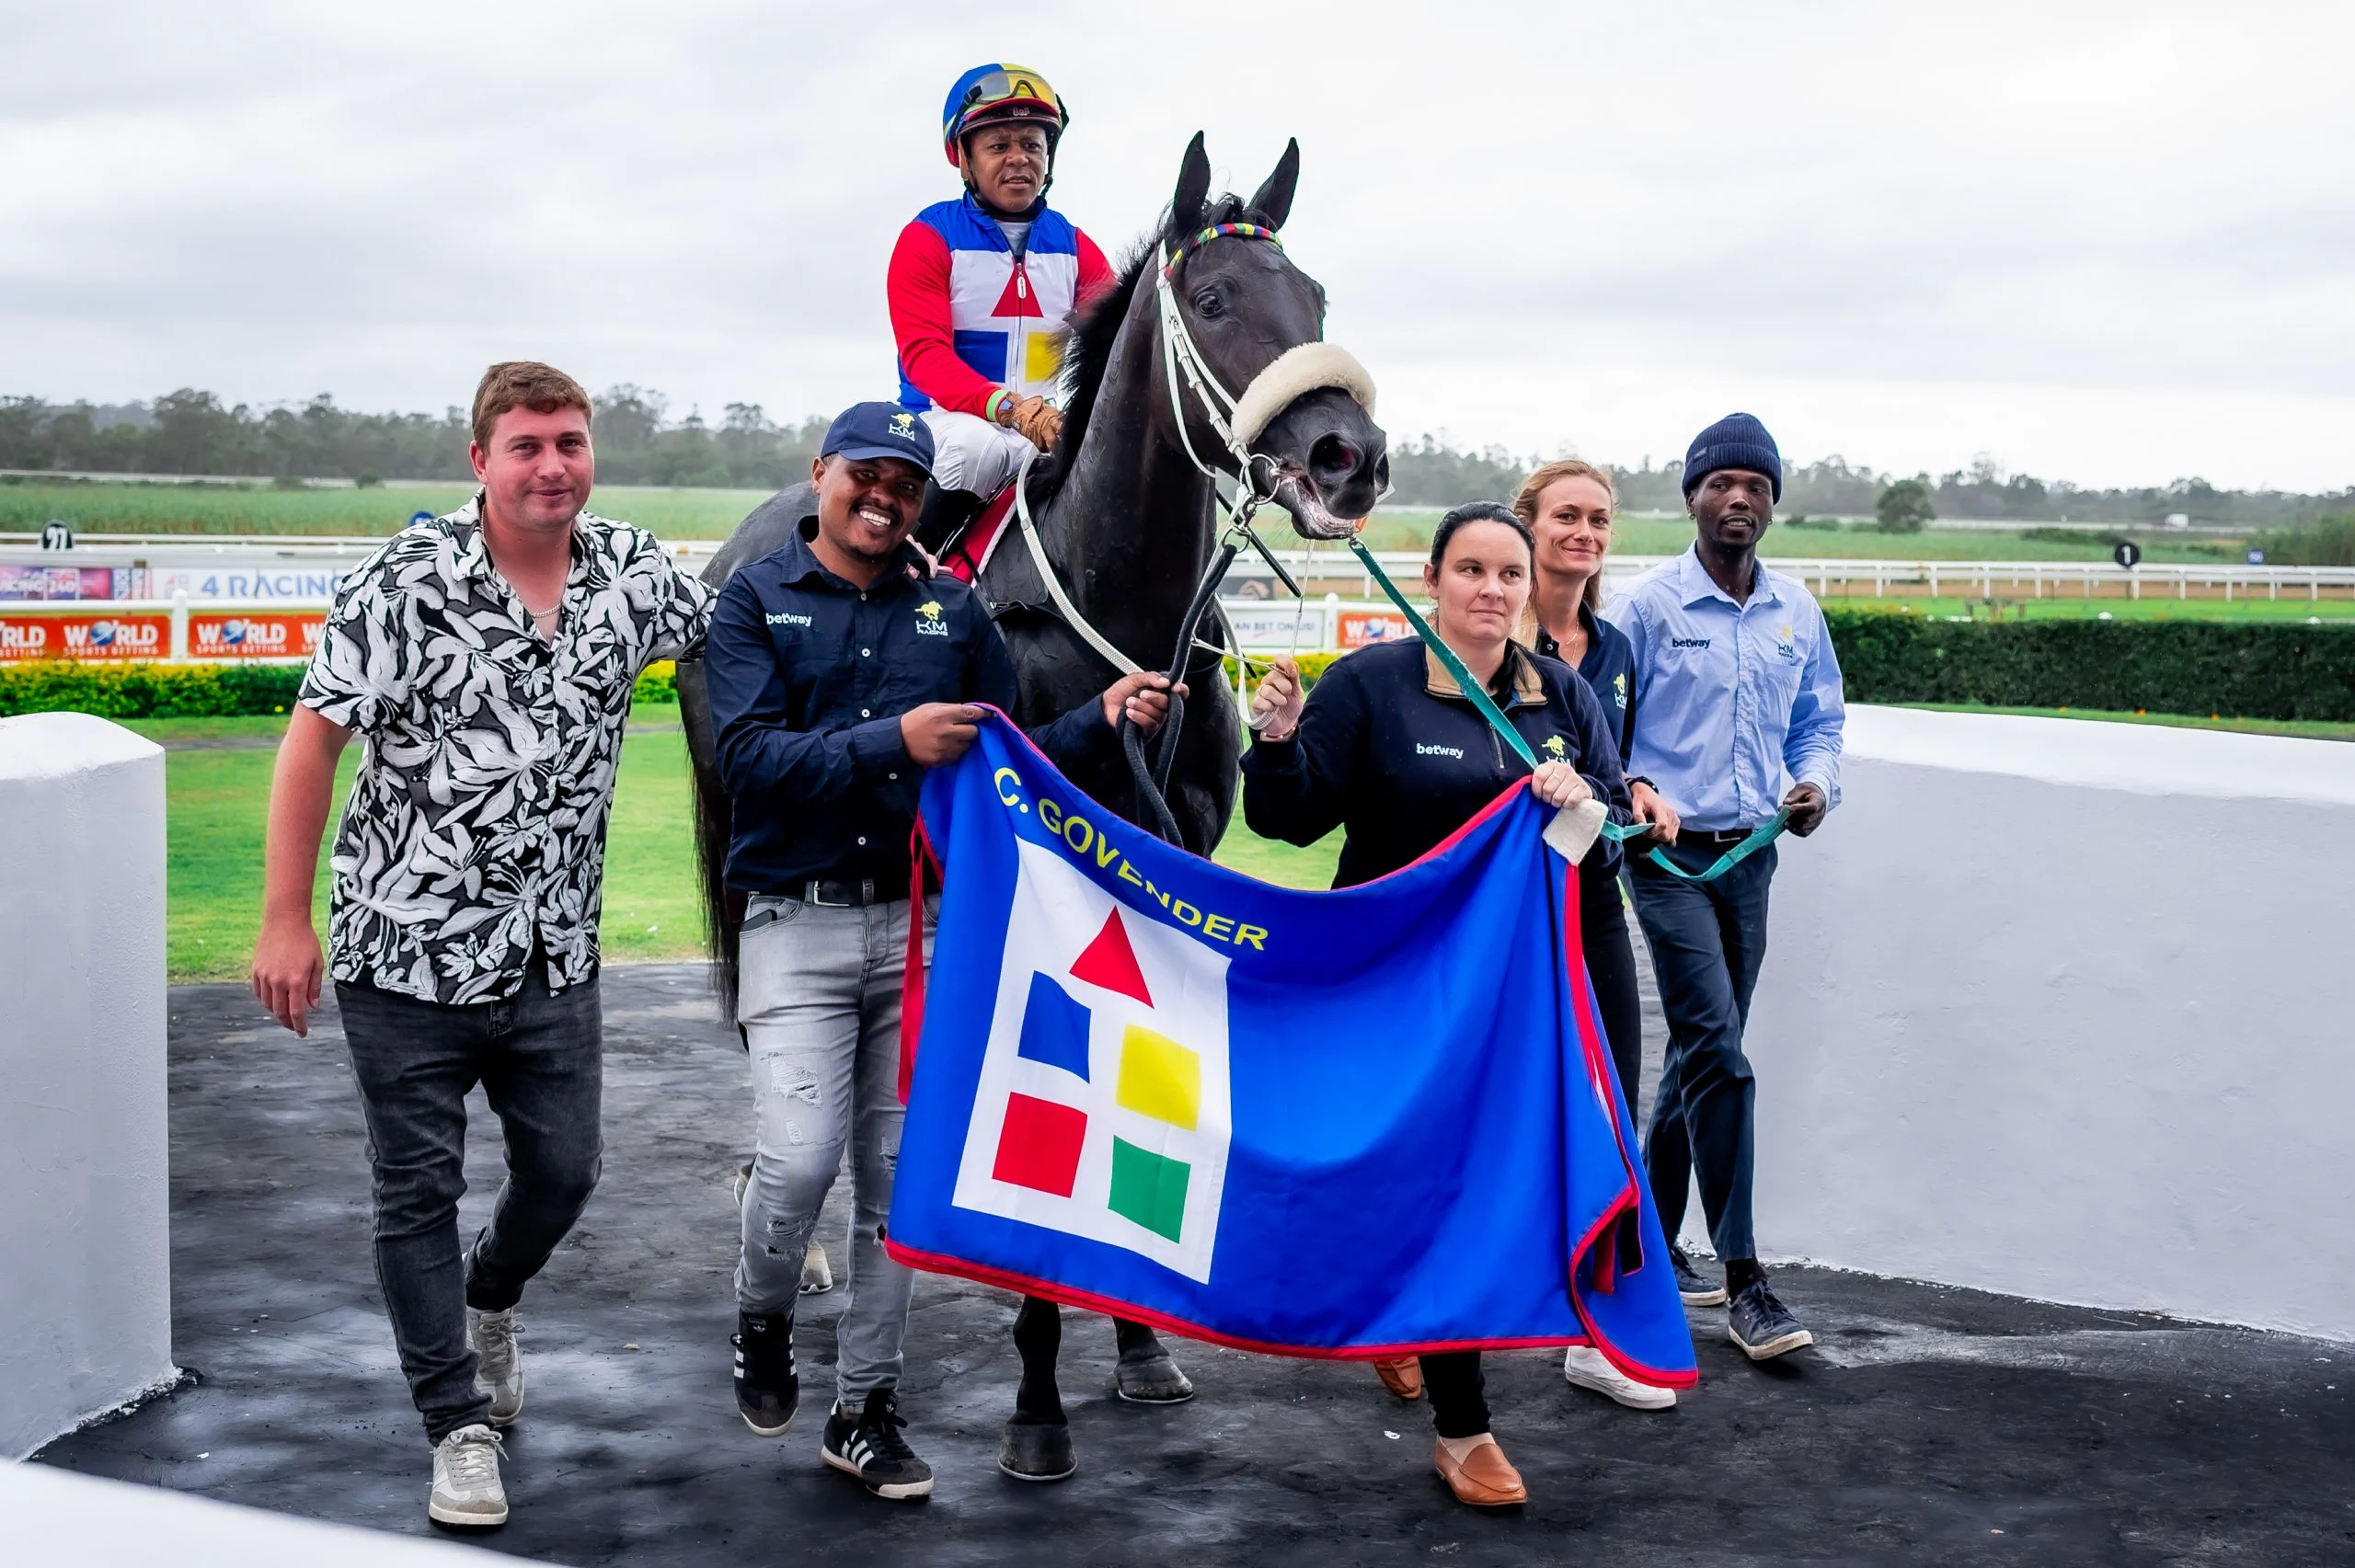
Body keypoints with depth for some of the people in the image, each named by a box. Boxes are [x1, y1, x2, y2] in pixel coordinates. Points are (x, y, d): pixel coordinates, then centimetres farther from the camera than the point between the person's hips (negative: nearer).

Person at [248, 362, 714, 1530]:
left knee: (564, 1168, 12)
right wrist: (285, 921, -13)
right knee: (420, 1190, 5)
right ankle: (460, 1426, 19)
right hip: (409, 950, -4)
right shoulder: (409, 584, -13)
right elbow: (313, 740, -11)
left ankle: (490, 1302, 45)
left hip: (554, 952, 4)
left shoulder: (632, 570, -1)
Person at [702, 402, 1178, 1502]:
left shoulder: (955, 612, 9)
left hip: (923, 921, 3)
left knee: (897, 1175, 7)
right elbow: (748, 755, -12)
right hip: (799, 922, -3)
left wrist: (1103, 720, -6)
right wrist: (893, 742, -23)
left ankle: (865, 1410, 21)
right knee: (800, 1159, -14)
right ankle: (761, 1325, 18)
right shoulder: (757, 600, 1)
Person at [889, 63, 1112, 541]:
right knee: (976, 445, -38)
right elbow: (924, 352, -14)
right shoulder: (927, 238, -1)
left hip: (1055, 426, 5)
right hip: (949, 419, -4)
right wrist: (1006, 407, -32)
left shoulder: (1076, 249, 13)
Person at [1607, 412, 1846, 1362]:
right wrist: (1632, 788, -21)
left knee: (1700, 1055, 13)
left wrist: (1815, 783, -4)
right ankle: (1742, 1282, -10)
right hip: (1670, 855, -5)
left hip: (1750, 856, 6)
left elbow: (1820, 720, 16)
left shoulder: (1796, 612, 8)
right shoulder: (1646, 607, -6)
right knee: (1718, 1055, -13)